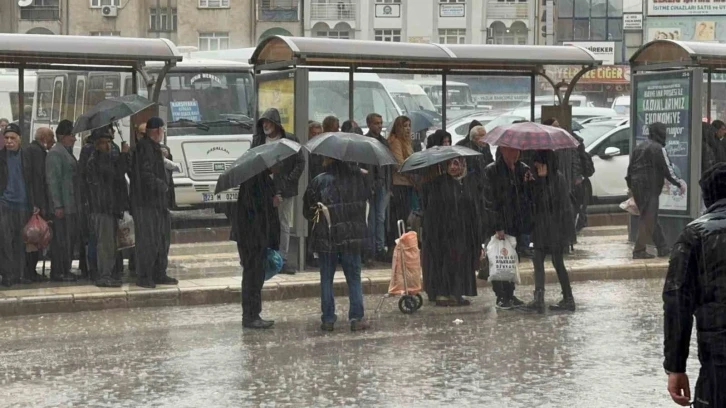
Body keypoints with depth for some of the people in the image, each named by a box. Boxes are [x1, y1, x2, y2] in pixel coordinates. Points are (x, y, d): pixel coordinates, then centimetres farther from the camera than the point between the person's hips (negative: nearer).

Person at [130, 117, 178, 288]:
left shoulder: (154, 147, 19)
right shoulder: (144, 148, -14)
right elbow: (146, 175, -21)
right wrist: (163, 185, -13)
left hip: (158, 203, 10)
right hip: (147, 202, -10)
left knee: (162, 239, 14)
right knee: (148, 240, -7)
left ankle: (159, 274, 21)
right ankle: (144, 277, -2)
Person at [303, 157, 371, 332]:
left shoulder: (319, 181, -8)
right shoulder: (358, 178, -2)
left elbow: (307, 210, -2)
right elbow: (367, 195, 15)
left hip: (326, 238, -1)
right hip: (352, 237, 1)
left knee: (326, 278, 8)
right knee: (354, 278, 9)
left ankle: (328, 319, 7)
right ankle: (356, 318, 5)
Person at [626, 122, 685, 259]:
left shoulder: (638, 148, 16)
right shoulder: (658, 148, -10)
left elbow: (630, 169, 19)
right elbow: (667, 169, -13)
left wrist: (631, 186, 25)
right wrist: (679, 183, -3)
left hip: (636, 187, 9)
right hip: (650, 188, -9)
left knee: (651, 219, 14)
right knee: (648, 220, -4)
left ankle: (663, 249, 19)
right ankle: (639, 251, -6)